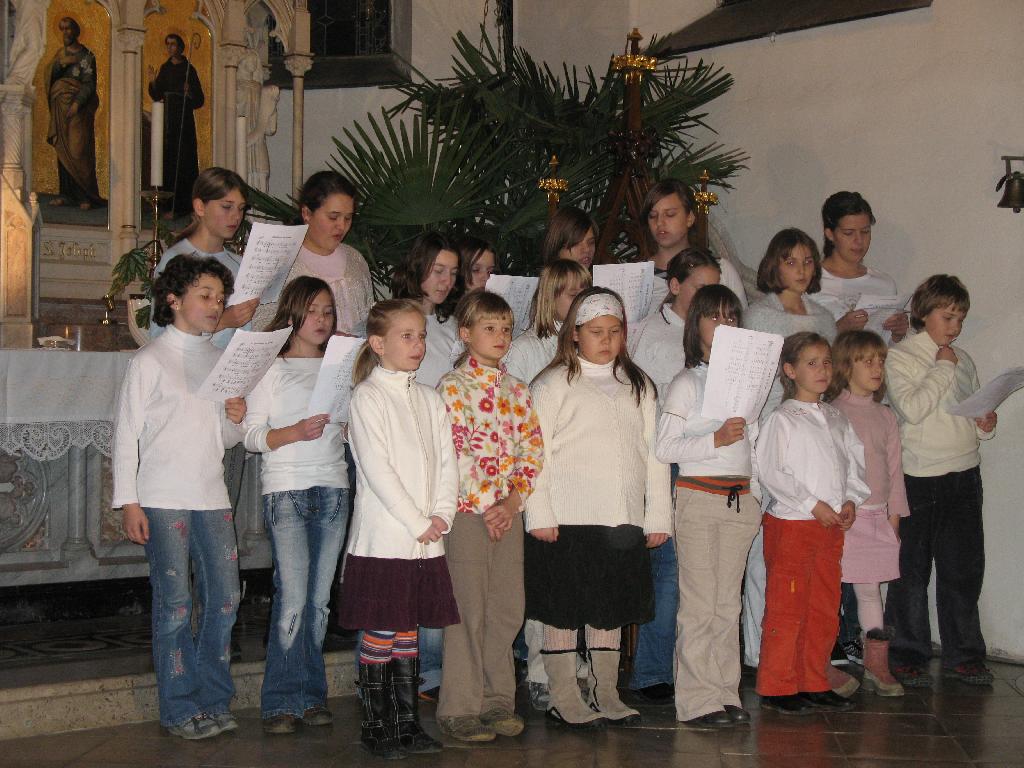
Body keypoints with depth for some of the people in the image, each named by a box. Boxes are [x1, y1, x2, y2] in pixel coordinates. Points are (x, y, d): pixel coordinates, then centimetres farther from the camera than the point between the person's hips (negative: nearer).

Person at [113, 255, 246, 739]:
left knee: (224, 598, 3)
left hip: (212, 498, 6)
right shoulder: (150, 360, -1)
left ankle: (213, 700, 15)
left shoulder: (222, 362, 15)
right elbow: (126, 434, -4)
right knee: (174, 603, -3)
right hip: (163, 499, -5)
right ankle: (180, 709, 5)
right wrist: (128, 503, -10)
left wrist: (236, 421, -2)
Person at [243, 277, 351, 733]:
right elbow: (252, 436, -2)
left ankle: (311, 695, 11)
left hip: (333, 487, 4)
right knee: (292, 597, -10)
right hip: (286, 489, -4)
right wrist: (294, 432, -18)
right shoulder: (270, 367, 4)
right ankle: (282, 700, -3)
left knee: (319, 598, 4)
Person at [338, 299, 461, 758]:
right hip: (383, 539, -6)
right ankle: (375, 726, 9)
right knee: (379, 634, 0)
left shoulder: (429, 399, 13)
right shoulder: (367, 397, -6)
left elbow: (447, 462, 11)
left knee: (408, 631, 12)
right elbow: (377, 470, -13)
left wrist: (442, 515, -5)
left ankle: (407, 722, 18)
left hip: (426, 540, 6)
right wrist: (418, 524, -14)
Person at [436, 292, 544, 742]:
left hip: (509, 511, 6)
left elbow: (533, 451, 9)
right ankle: (459, 708, 4)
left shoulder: (517, 391, 13)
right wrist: (485, 506, -13)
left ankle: (497, 700, 19)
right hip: (468, 510, -6)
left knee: (508, 609, 8)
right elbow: (453, 453, -11)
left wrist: (514, 499, -6)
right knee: (468, 611, -3)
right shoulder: (453, 387, -5)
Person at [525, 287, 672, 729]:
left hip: (624, 519, 4)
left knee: (612, 608, 10)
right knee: (564, 609, 0)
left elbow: (653, 451, 14)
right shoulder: (555, 384, 1)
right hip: (568, 521, -4)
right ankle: (564, 699, 8)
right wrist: (539, 515, -11)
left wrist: (658, 514, 8)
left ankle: (606, 696, 18)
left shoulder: (637, 385, 16)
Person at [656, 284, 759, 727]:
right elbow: (664, 447, -11)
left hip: (739, 500, 5)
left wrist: (754, 494, 11)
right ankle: (697, 700, 0)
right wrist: (715, 440, -18)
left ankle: (725, 693, 14)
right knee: (699, 603, -4)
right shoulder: (686, 384, -4)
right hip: (698, 497, -5)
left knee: (728, 602, 8)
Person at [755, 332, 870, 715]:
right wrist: (813, 504, -16)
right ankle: (776, 687, 5)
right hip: (790, 524, -7)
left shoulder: (837, 420, 14)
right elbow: (771, 472, -14)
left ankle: (814, 684, 21)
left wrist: (850, 500, -2)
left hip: (832, 526, 7)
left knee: (824, 610, 11)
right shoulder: (782, 419, -7)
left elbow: (854, 463, 16)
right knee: (786, 608, -3)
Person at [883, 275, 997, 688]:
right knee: (912, 569, 1)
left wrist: (986, 424, 2)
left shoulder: (963, 360, 14)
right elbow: (912, 409, -17)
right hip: (919, 478, -5)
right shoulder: (900, 357, -3)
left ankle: (962, 655, 17)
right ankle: (907, 657, 10)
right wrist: (943, 368, -11)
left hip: (964, 474, 5)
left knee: (965, 567, 7)